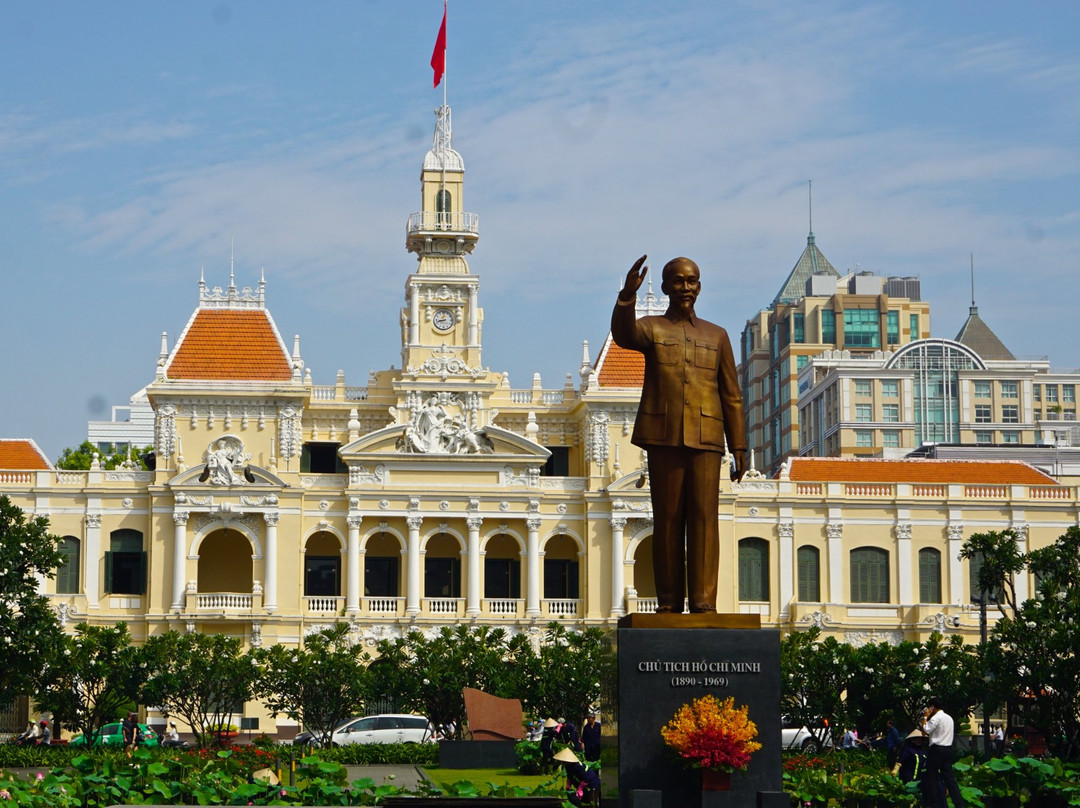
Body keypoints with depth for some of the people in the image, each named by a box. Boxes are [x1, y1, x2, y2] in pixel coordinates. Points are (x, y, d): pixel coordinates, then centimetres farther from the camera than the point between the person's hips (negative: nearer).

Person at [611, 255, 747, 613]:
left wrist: (739, 448, 8)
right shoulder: (651, 328, 12)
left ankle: (704, 601, -10)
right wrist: (627, 295, -32)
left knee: (704, 517, -7)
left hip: (706, 439, 1)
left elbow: (731, 396, 15)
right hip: (663, 436, -1)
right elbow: (624, 335, -14)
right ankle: (669, 602, 4)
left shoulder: (717, 336, 18)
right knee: (667, 519, 0)